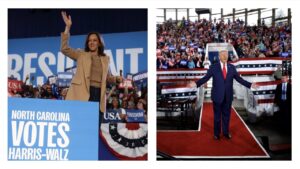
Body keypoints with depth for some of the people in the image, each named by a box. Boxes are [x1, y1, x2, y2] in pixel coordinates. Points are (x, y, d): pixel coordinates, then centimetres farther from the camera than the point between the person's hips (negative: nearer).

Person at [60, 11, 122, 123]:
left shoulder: (105, 59, 19)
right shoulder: (81, 55, 11)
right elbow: (64, 49, -1)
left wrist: (117, 79, 6)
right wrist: (67, 27, -6)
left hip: (98, 95, 3)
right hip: (82, 94, -3)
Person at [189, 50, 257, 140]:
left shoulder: (232, 67, 3)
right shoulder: (213, 67, -6)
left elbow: (239, 78, 3)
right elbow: (206, 78, -10)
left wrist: (250, 85, -4)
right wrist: (196, 84, -23)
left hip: (228, 96, 2)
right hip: (217, 95, -2)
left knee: (226, 115, 12)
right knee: (217, 115, 8)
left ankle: (226, 132, 26)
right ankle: (216, 133, 20)